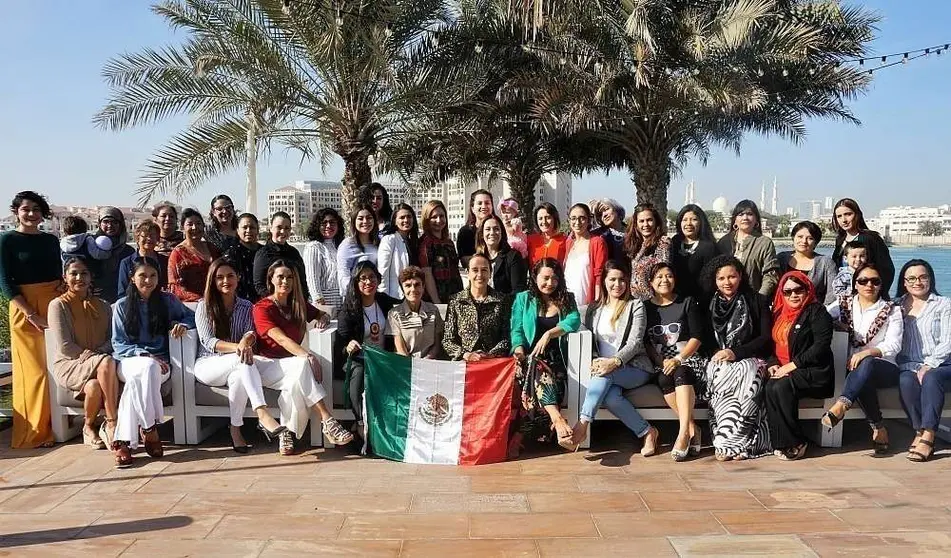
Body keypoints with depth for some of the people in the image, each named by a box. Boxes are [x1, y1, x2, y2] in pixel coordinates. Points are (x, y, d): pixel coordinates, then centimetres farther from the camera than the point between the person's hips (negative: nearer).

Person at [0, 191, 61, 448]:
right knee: (35, 370, -5)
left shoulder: (51, 240, 12)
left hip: (53, 308, 4)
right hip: (25, 310, -4)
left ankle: (54, 426, 16)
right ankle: (33, 433, 4)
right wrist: (31, 315, -14)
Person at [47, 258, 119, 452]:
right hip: (68, 365, -3)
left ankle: (90, 428, -16)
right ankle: (112, 423, -32)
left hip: (96, 366, 3)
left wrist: (91, 354, -11)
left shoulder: (102, 306, 16)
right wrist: (93, 356, -13)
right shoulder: (58, 305, 2)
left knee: (95, 387, -35)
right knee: (107, 362, -35)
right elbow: (64, 347, -6)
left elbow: (112, 340, 8)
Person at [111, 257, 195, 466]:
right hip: (129, 361, 0)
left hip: (160, 363, 0)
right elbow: (118, 345, 6)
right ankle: (149, 428, -30)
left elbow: (191, 316, 22)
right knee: (146, 368, -37)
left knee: (137, 380, -36)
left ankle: (124, 441, -31)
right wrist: (145, 355, -12)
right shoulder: (122, 306, 10)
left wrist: (183, 324, -4)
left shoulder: (168, 301, 11)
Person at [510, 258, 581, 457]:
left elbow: (574, 321, -4)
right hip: (530, 357, -1)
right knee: (537, 369, -38)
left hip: (556, 359, 1)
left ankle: (518, 437, -37)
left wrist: (550, 333, -19)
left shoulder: (567, 299, 17)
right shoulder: (523, 299, 17)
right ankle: (558, 421, -52)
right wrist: (519, 348, -13)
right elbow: (517, 329, 9)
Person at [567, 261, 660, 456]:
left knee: (605, 374, -35)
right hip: (605, 369, 2)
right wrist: (595, 361, -7)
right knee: (610, 394, -33)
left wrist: (615, 361, -24)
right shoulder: (593, 309, 17)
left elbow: (635, 342, -7)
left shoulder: (635, 306, 5)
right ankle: (647, 432, -19)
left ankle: (581, 427, -35)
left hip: (633, 368, -2)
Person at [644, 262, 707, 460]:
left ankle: (683, 432, -41)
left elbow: (697, 337, 1)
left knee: (681, 373, -35)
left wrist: (678, 359, -13)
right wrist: (660, 361, -10)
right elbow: (645, 342, 7)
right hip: (660, 362, 1)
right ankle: (692, 428, -26)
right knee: (664, 379, -32)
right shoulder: (645, 307, 13)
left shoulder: (688, 303, 10)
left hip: (687, 358, -1)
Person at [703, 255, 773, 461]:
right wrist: (716, 355, -7)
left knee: (744, 375, -36)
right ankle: (739, 443, -32)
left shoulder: (757, 301, 6)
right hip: (719, 361, 2)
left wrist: (736, 353, -14)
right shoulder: (709, 304, 13)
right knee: (720, 374, -34)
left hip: (750, 360, -1)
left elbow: (766, 338, -1)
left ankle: (729, 442, -31)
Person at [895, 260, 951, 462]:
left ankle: (927, 437, -38)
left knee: (931, 378, -35)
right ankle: (920, 432, -25)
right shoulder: (897, 307, 15)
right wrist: (913, 368, -10)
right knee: (906, 381, -32)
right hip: (909, 366, 2)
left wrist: (928, 366, -15)